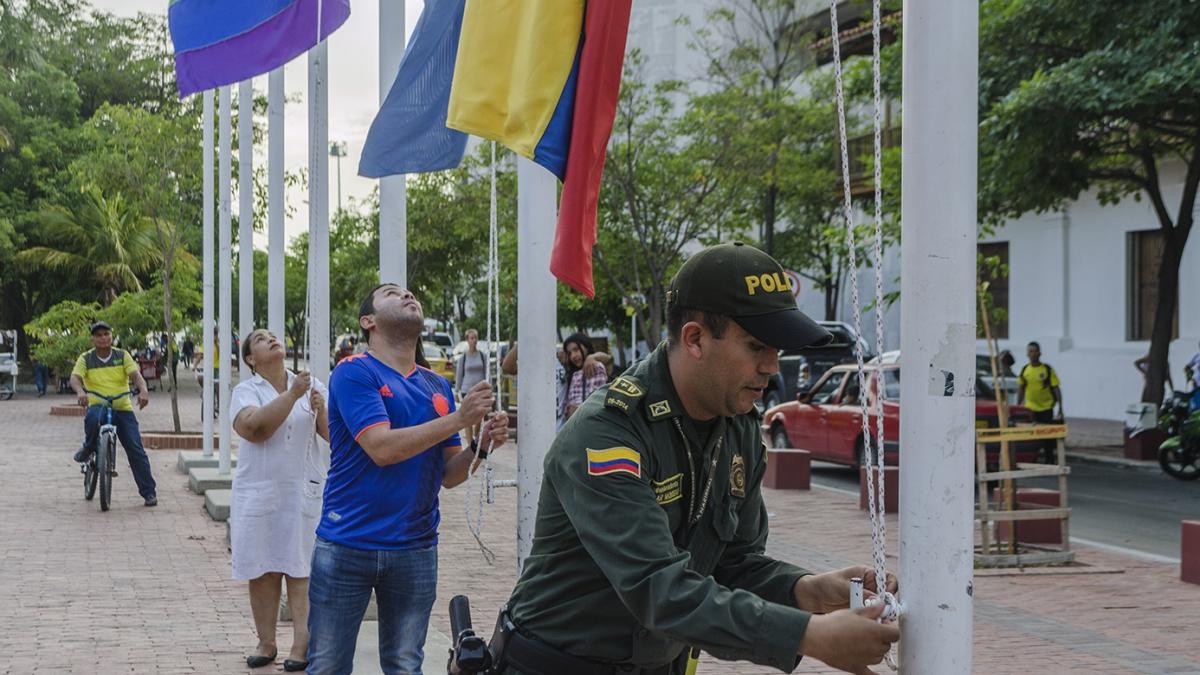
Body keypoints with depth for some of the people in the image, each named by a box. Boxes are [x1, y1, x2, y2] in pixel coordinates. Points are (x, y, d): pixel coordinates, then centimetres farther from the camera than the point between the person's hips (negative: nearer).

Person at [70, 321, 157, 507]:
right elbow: (75, 378, -13)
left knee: (136, 449, -8)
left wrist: (143, 391, -31)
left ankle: (149, 492, -1)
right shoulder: (85, 359, 2)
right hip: (98, 406, -1)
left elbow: (135, 375, -10)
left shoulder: (122, 356, 4)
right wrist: (80, 391, -36)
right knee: (92, 419, -39)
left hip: (123, 408, 1)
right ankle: (88, 449, -7)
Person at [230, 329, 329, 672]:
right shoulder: (245, 391, 1)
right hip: (258, 492, 0)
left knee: (301, 570, -1)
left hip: (303, 491, 1)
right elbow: (253, 428, -19)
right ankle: (266, 643, 14)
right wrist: (292, 395, -23)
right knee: (262, 571, 4)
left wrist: (321, 411, -14)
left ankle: (301, 645, 2)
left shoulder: (313, 385, 7)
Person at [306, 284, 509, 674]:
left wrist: (482, 446, -8)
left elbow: (448, 475, 11)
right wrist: (458, 419, -20)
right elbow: (382, 447, -20)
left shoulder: (438, 387, 10)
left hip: (415, 549, 5)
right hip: (347, 545, -4)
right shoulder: (353, 373, -7)